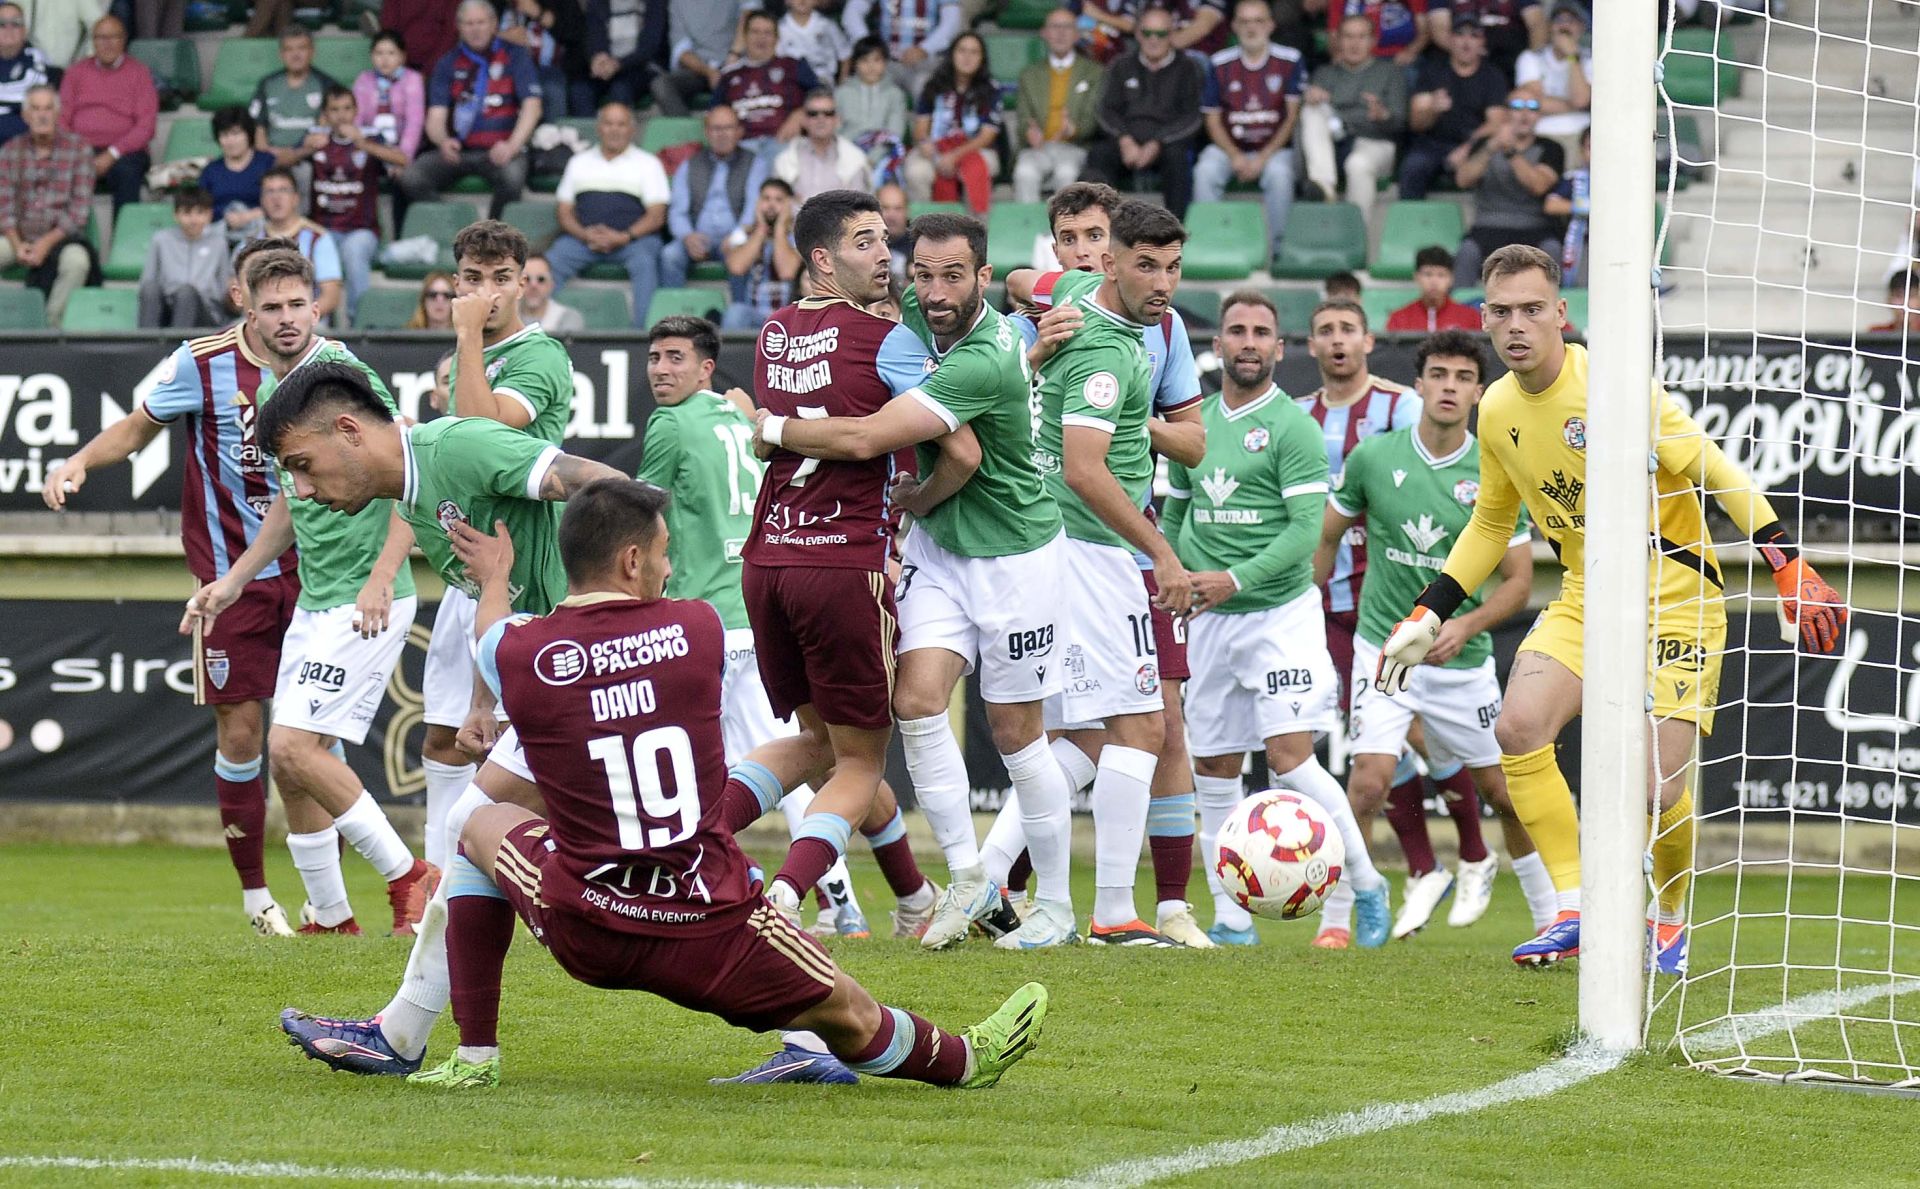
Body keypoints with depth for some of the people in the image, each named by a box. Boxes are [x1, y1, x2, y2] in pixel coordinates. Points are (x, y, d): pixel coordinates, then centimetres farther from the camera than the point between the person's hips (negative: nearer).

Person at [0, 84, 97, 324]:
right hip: (20, 237, 3)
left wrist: (47, 243, -16)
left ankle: (52, 323, -26)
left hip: (62, 235, -3)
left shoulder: (79, 148, 1)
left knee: (77, 259, -37)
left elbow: (80, 208, -5)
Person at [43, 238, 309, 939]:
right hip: (231, 575, -1)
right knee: (239, 730, -1)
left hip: (310, 572, 1)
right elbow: (138, 428, 7)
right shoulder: (203, 363, -8)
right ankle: (254, 893, 12)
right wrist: (80, 461, -10)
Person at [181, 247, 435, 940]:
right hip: (314, 600, 9)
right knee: (290, 761, 9)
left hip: (365, 602, -9)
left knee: (295, 745, -15)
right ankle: (329, 915, 21)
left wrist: (382, 576, -25)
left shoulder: (341, 374, -14)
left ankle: (408, 878, -6)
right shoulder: (270, 393, 13)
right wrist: (233, 581, 25)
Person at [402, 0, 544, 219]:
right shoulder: (448, 63, 12)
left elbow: (532, 106, -5)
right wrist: (443, 141, -20)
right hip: (458, 150, 3)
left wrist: (512, 146, -22)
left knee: (512, 176, -38)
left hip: (498, 151, -3)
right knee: (410, 178, -24)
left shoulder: (514, 57, 6)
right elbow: (436, 116, 4)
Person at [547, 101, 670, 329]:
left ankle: (644, 328, -42)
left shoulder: (647, 163, 13)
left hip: (632, 239, -2)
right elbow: (564, 210, 15)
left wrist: (624, 237, -13)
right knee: (552, 261, -28)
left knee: (645, 263, -36)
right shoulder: (579, 162, 22)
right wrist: (585, 234, -7)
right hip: (583, 239, 2)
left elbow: (657, 215, 4)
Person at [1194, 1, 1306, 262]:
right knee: (1206, 171, -29)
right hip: (1230, 147, 2)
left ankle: (1278, 247, -25)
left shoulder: (1290, 61, -1)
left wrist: (1264, 157, -15)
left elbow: (1293, 116, -5)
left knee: (1278, 173, -35)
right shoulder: (1221, 64, 4)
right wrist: (1235, 157, -12)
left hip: (1275, 148, -2)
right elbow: (1213, 120, 5)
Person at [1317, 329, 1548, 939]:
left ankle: (1549, 914, 30)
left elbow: (1518, 580, 0)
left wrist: (1466, 625, -17)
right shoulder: (1373, 458, -5)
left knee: (1505, 790, 9)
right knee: (1369, 782, -18)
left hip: (1464, 660, 1)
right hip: (1384, 648, -1)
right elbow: (1326, 539, 10)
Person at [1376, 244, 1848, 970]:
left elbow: (1717, 474, -16)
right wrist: (1426, 617, 15)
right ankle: (1574, 912, -9)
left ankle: (1670, 921, 17)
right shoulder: (1496, 412, 3)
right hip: (1584, 600, 5)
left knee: (1657, 787, -14)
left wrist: (1790, 569, -22)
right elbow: (1491, 523, 19)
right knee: (1518, 727, -19)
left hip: (1676, 596, -5)